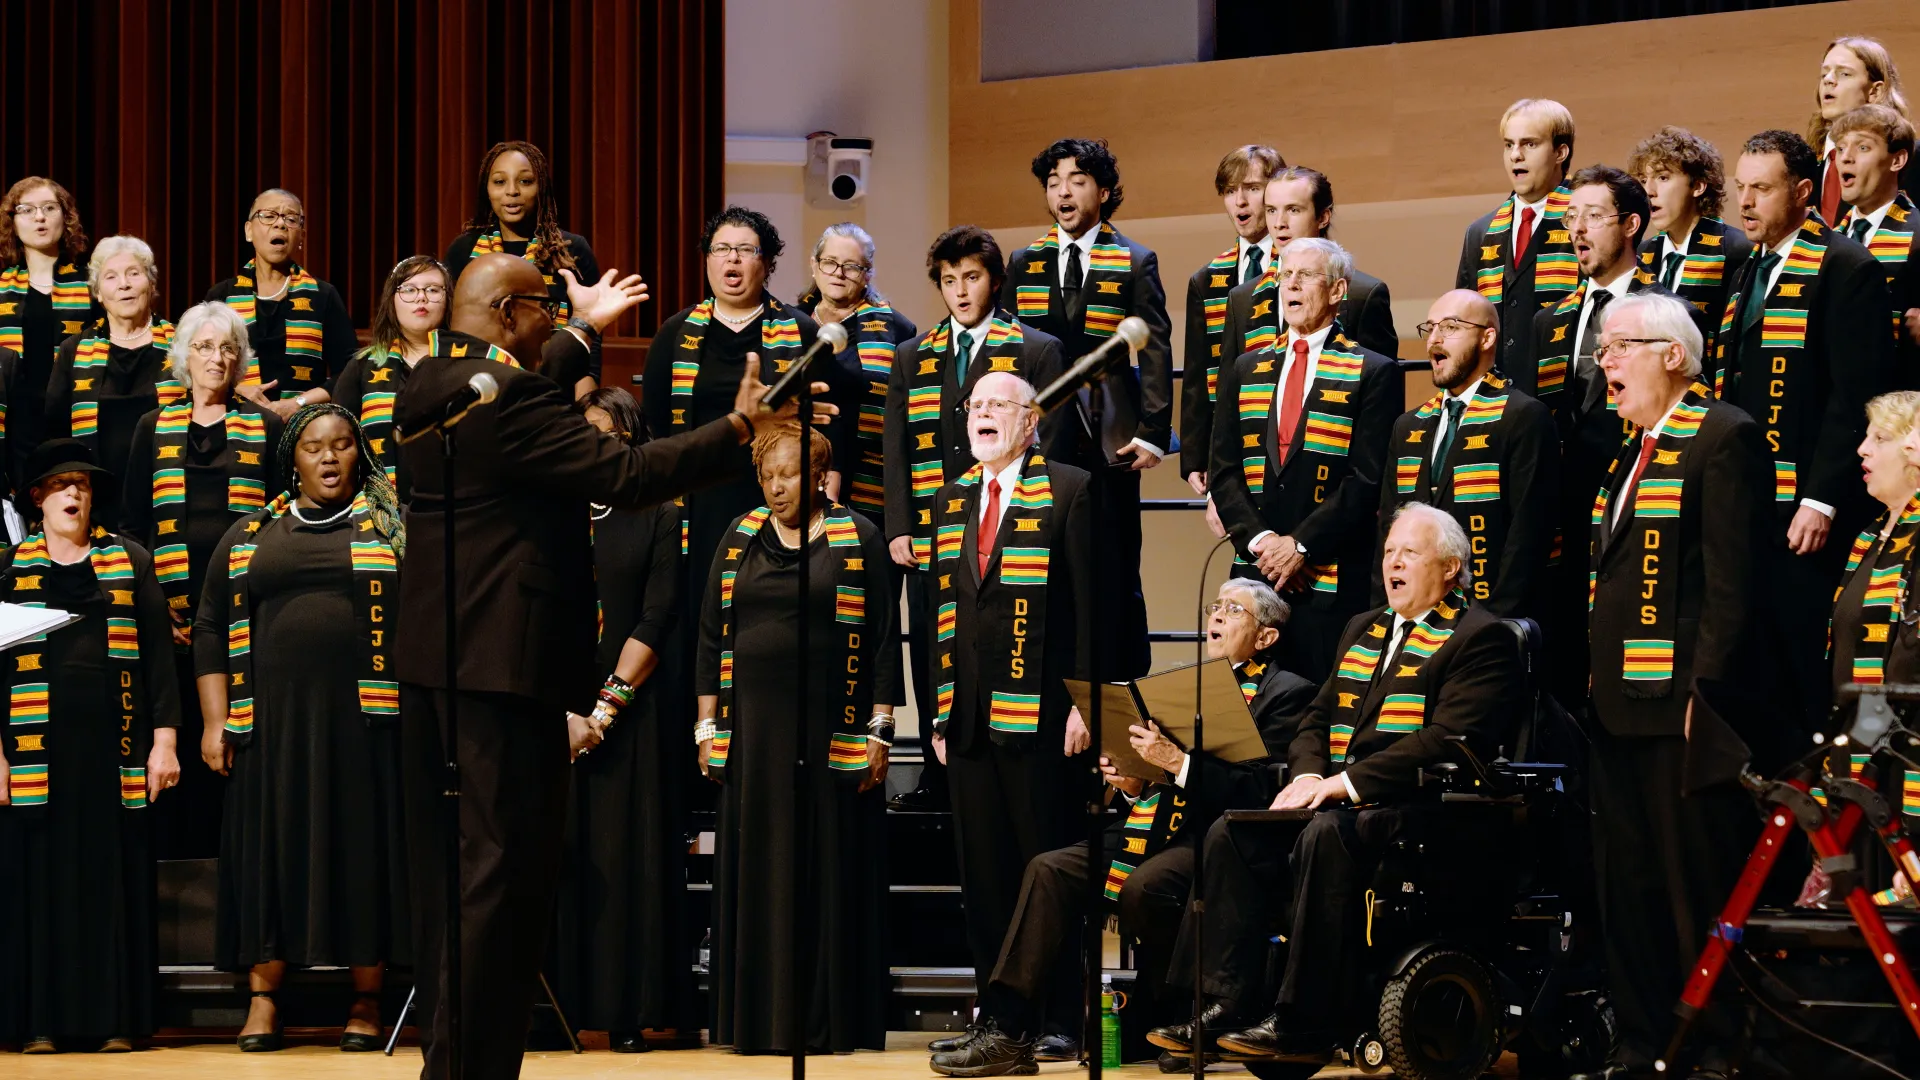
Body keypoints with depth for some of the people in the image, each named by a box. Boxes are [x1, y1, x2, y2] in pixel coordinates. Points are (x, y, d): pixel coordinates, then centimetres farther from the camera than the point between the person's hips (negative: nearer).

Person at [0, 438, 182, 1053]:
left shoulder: (128, 561, 11)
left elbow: (159, 651, 8)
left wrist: (164, 740, -1)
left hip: (113, 746, 1)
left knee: (114, 876, 0)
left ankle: (114, 1019, 4)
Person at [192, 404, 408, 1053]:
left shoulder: (393, 527, 7)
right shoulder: (248, 538, 14)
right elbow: (211, 631, 14)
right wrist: (215, 722, 5)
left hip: (366, 722, -2)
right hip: (273, 723, 2)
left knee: (365, 850, -2)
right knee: (273, 850, 1)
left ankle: (367, 1002, 3)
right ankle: (262, 999, 5)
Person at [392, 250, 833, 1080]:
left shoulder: (425, 385, 10)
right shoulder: (511, 397, -18)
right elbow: (623, 474, -23)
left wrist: (582, 331, 44)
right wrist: (739, 428, -18)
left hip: (428, 649, 10)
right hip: (502, 657, -10)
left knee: (442, 857, 14)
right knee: (507, 863, -6)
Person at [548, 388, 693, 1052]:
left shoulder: (657, 518, 6)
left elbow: (656, 620, -1)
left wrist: (607, 706, -9)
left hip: (635, 708, -1)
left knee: (626, 857, -3)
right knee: (555, 854, -4)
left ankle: (627, 1014, -2)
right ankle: (551, 1008, -2)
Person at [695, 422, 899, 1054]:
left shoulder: (858, 540, 1)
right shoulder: (740, 540, 10)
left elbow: (883, 639, -1)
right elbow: (712, 634, 12)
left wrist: (879, 730, -7)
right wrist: (707, 724, 6)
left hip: (830, 727, -3)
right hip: (753, 731, 3)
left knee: (830, 870, -1)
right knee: (757, 873, 3)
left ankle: (830, 1019, 4)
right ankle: (759, 1018, 7)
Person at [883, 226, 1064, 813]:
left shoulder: (1037, 351, 7)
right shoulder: (912, 358, 17)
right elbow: (895, 451, 14)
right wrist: (898, 529, 3)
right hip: (929, 540, 3)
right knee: (932, 661, 3)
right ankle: (938, 776, 10)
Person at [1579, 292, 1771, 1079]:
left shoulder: (1723, 437, -9)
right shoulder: (1630, 450, 18)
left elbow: (1732, 578, -15)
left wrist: (1707, 690, -20)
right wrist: (1594, 683, 16)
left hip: (1680, 700, -9)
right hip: (1619, 704, 9)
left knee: (1700, 887, -4)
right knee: (1628, 887, 12)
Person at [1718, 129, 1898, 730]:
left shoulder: (1845, 270, -9)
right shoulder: (1749, 270, 17)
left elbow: (1858, 396, -15)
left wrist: (1821, 502, -20)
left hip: (1805, 515, -8)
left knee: (1806, 673, -6)